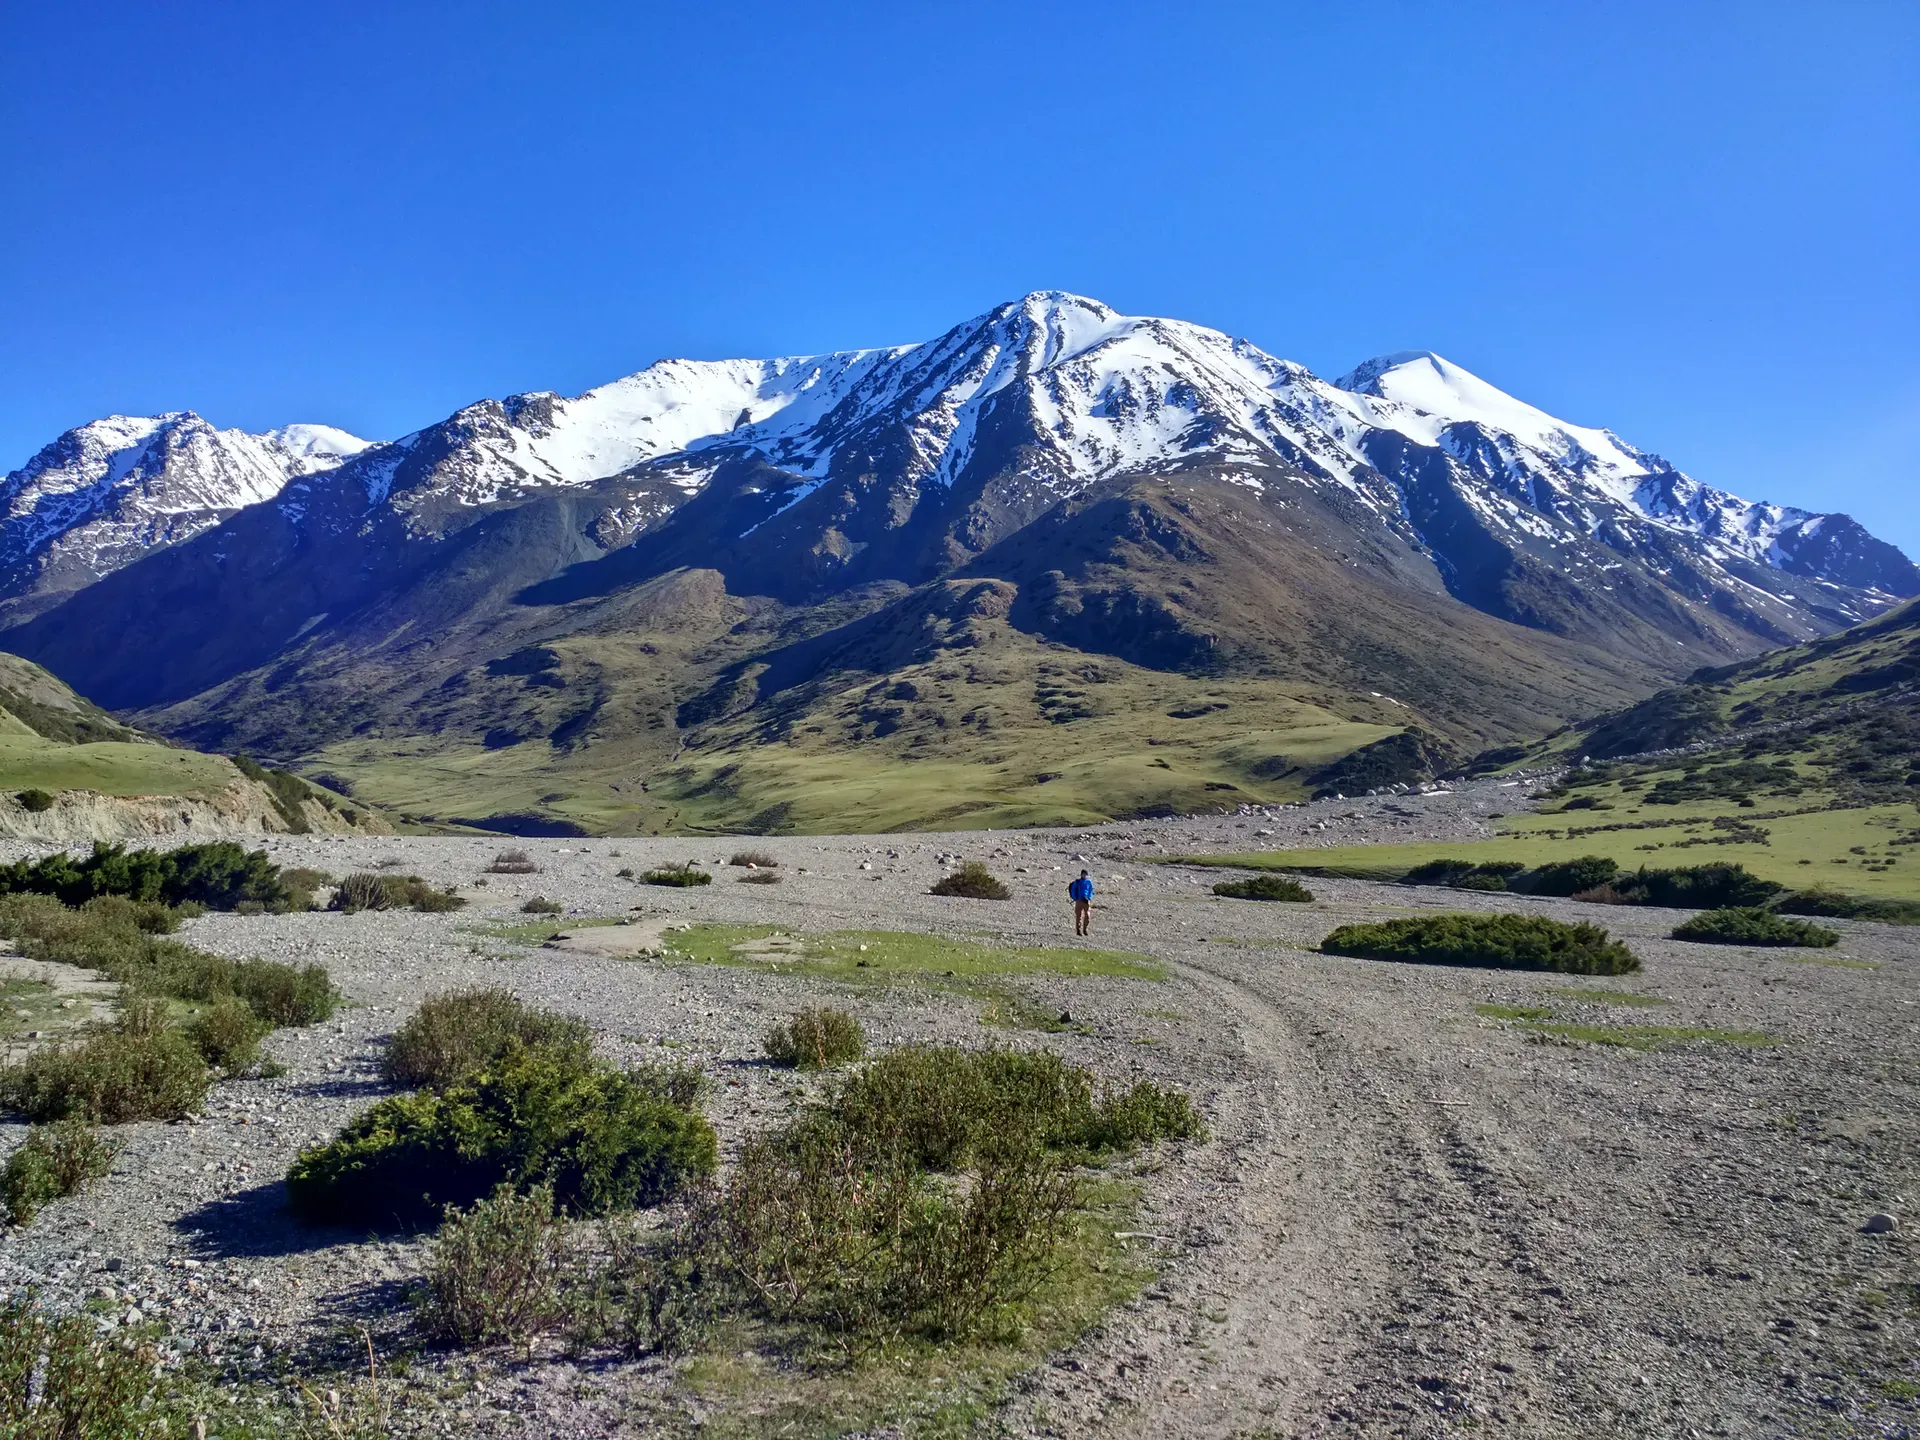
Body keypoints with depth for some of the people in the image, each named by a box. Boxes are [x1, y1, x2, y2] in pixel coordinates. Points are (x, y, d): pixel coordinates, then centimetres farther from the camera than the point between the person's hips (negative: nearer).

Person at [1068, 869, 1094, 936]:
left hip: (1086, 901, 1)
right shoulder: (1077, 882, 3)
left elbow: (1091, 891, 13)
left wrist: (1089, 898, -1)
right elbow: (1073, 890, 6)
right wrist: (1075, 899, -3)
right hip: (1079, 901, -1)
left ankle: (1085, 929, 7)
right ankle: (1078, 930, 5)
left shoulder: (1089, 882, 7)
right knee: (1078, 916, -1)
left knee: (1087, 915, -8)